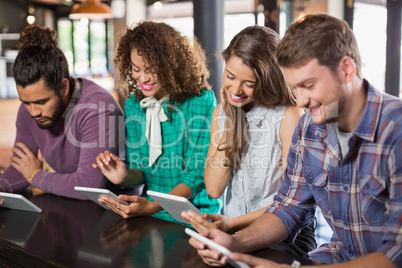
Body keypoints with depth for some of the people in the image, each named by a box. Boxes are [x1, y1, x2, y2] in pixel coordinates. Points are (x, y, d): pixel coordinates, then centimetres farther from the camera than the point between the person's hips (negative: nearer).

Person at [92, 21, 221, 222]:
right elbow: (140, 171, 9)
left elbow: (197, 174, -13)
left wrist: (153, 207, -26)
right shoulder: (133, 103, 5)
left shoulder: (201, 102, -12)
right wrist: (126, 178, -14)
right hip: (147, 208, 5)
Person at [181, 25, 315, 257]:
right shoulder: (221, 112, 6)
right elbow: (214, 190, -1)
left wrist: (233, 224, -23)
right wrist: (229, 122, -6)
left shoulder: (289, 116, -12)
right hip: (231, 231, 5)